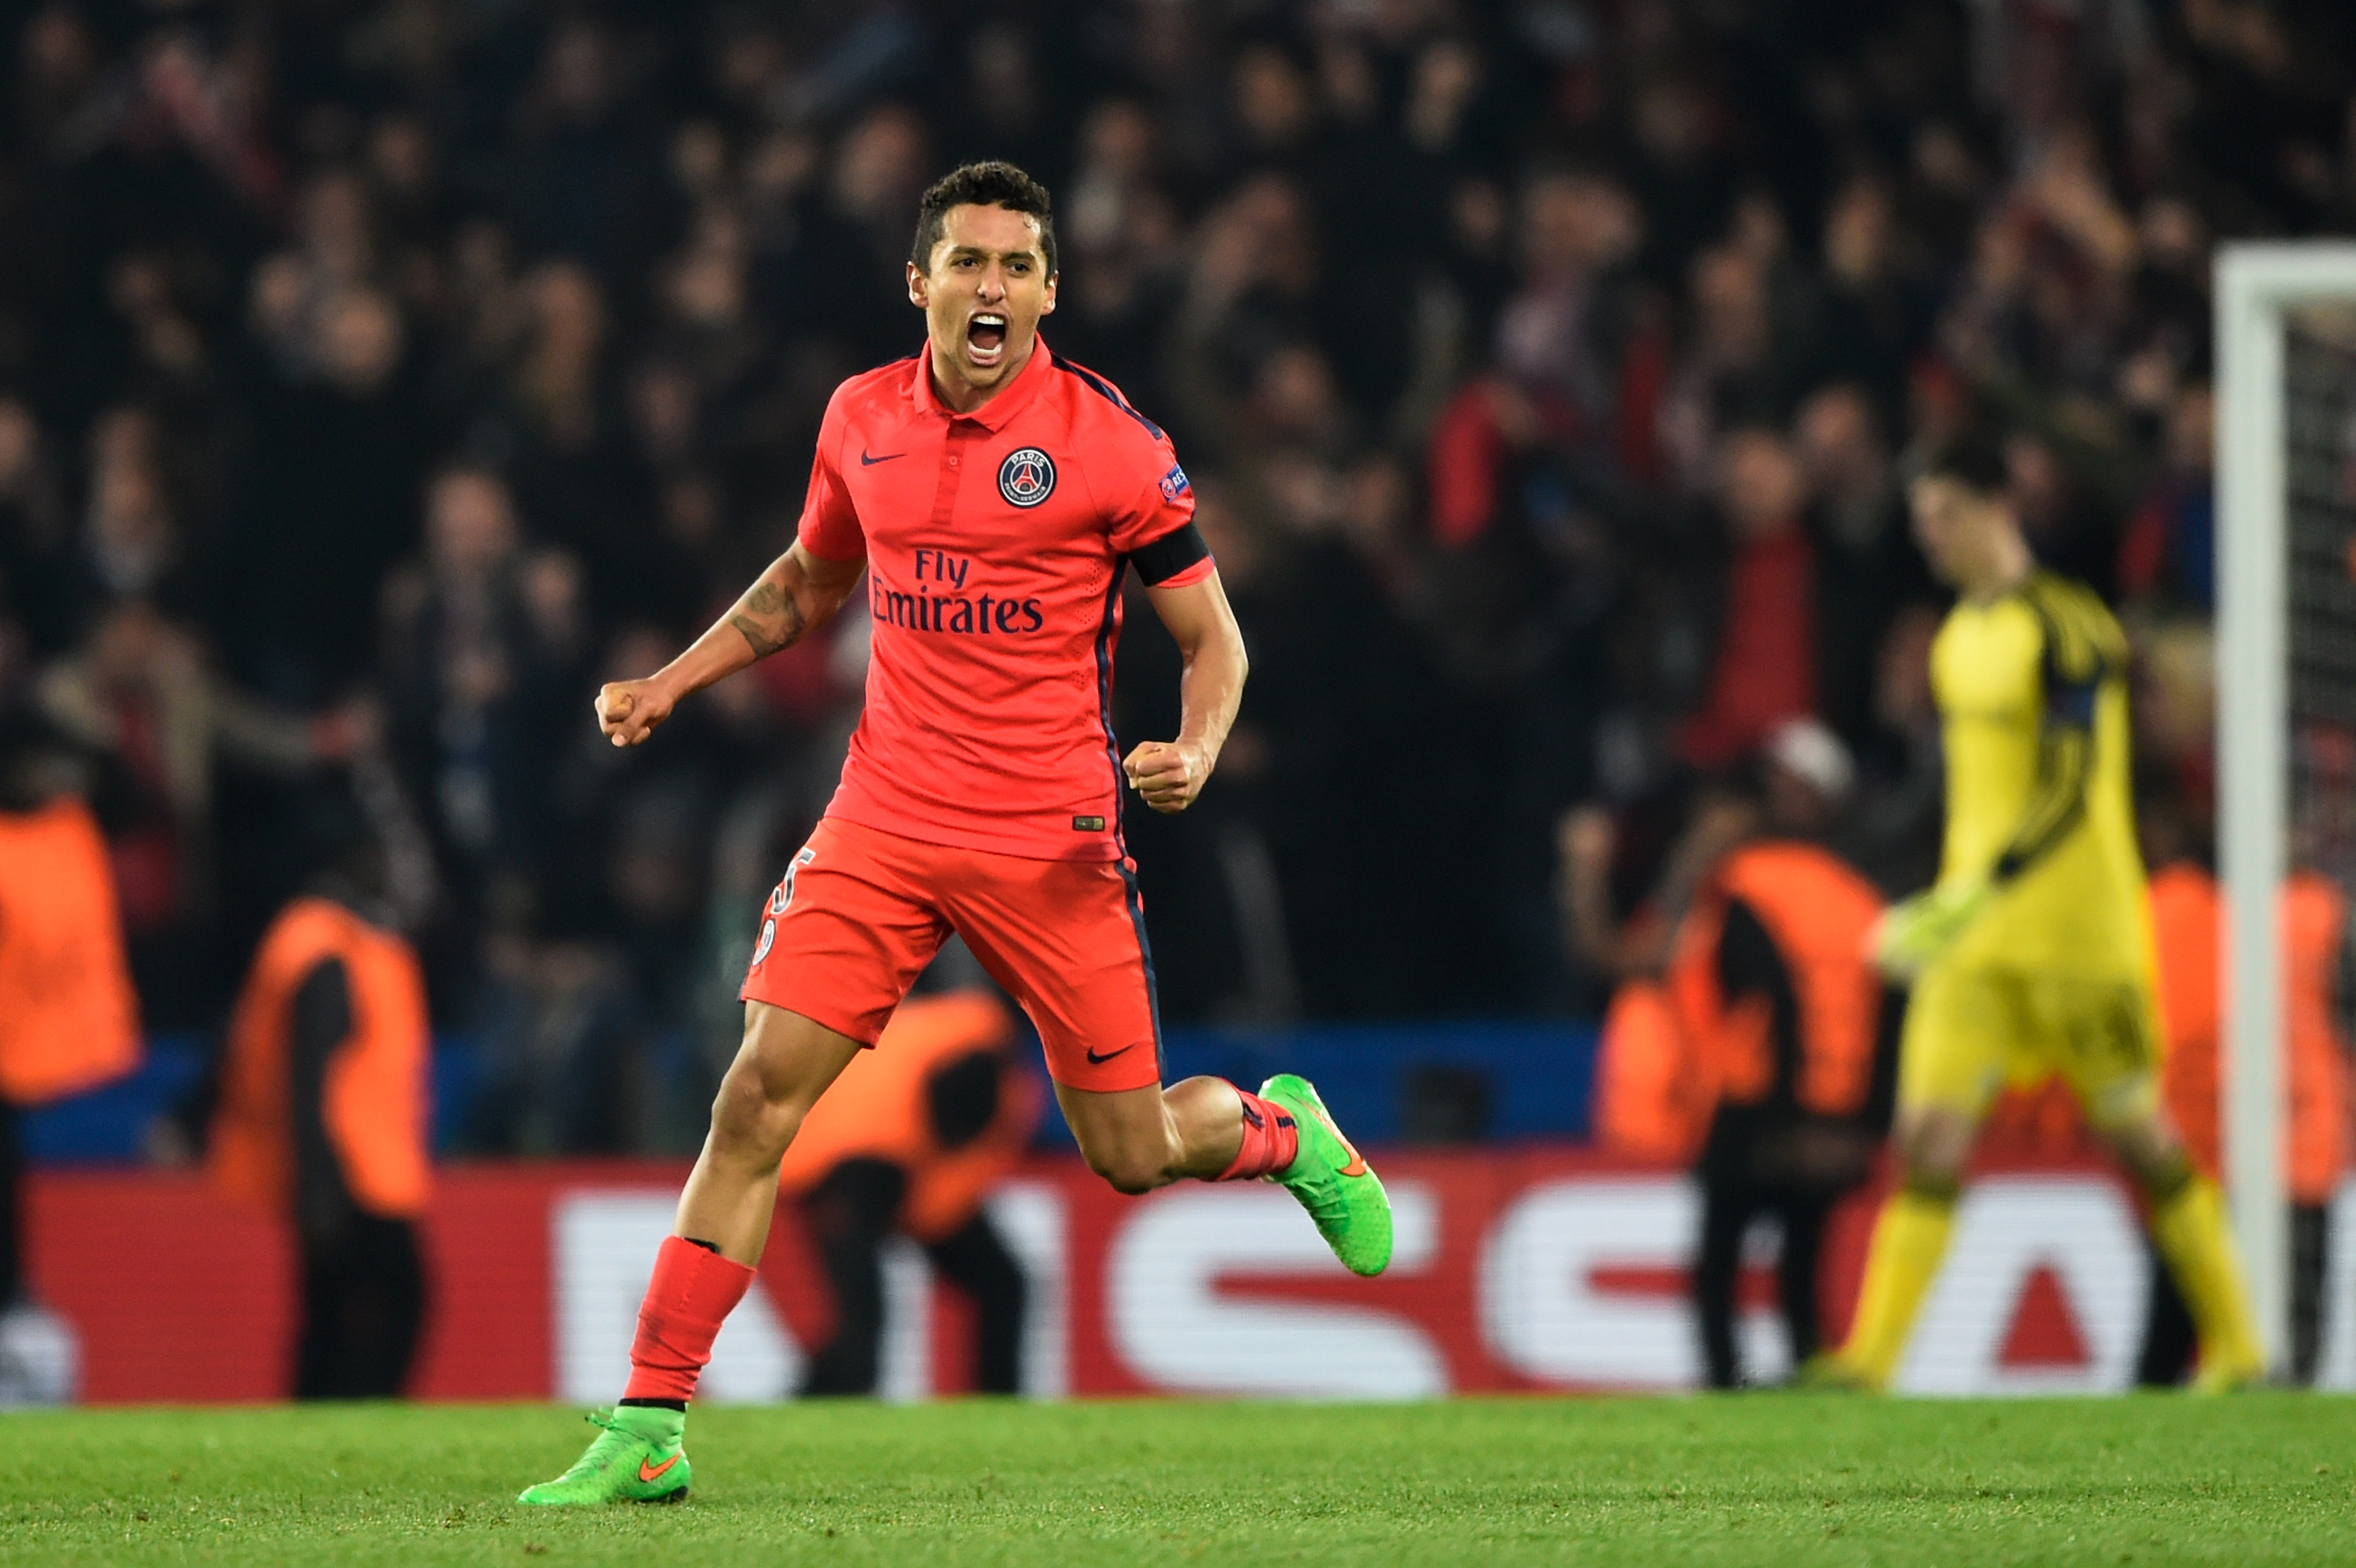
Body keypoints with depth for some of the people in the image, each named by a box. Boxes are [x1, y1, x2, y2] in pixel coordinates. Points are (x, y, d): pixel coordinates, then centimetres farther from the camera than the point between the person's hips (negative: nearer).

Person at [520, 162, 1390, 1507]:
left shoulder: (1107, 441, -7)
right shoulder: (862, 420, 5)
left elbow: (1214, 639, -1)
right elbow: (812, 580, 25)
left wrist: (1196, 752, -20)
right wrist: (671, 684, 16)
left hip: (1053, 841, -3)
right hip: (884, 824, 3)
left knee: (1131, 1151, 3)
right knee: (761, 1092, -11)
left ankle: (1280, 1127, 40)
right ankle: (648, 1431, -8)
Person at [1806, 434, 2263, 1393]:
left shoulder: (2067, 630, -13)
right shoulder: (1962, 636, 12)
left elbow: (2067, 798, -20)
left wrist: (1970, 903, -26)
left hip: (2079, 936, -7)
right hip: (1976, 932, 7)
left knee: (2139, 1135, 3)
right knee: (1931, 1133, -5)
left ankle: (2236, 1345, 16)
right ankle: (1872, 1357, -11)